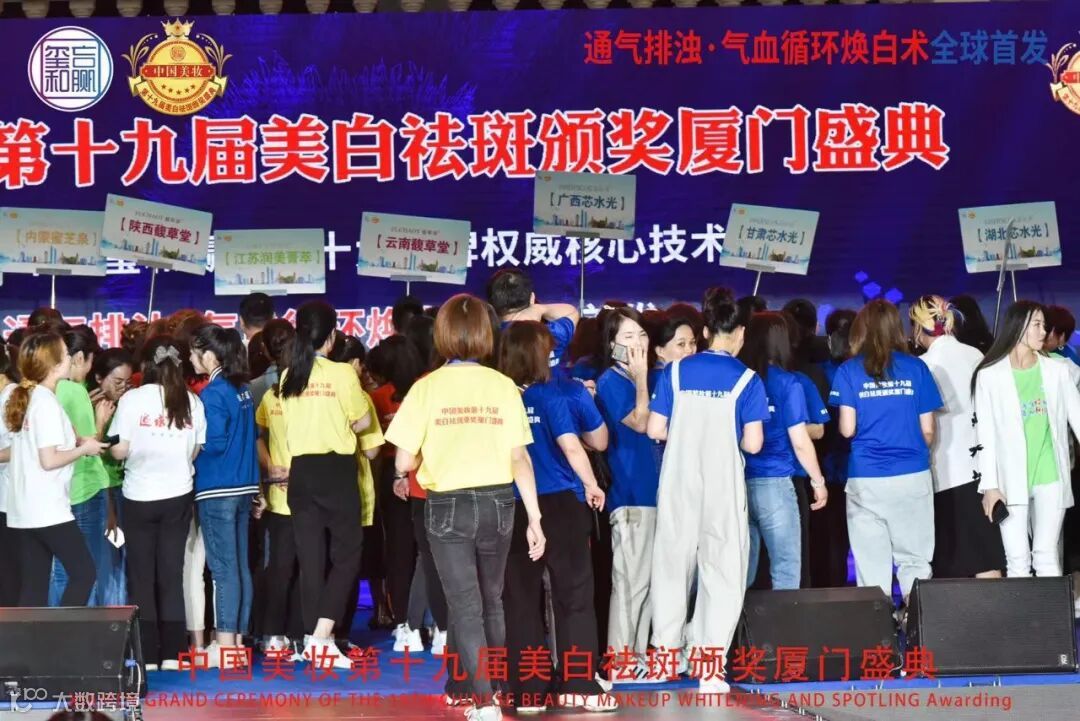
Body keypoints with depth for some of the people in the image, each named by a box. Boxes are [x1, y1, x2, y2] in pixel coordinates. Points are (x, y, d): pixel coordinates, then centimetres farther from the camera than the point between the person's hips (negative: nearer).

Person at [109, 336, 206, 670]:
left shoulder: (132, 399, -9)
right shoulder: (191, 401, -2)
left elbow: (119, 451, -10)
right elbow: (196, 452, 3)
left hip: (139, 496, -2)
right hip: (178, 495, 2)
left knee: (142, 575, 6)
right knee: (171, 573, 8)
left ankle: (147, 654, 4)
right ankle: (171, 653, 6)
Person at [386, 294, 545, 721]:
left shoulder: (427, 388, -7)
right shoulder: (503, 386, -3)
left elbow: (404, 461, -7)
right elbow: (520, 459, -3)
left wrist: (404, 475, 17)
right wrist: (534, 518, 2)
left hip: (448, 505, -2)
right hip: (497, 502, 2)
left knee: (465, 606, 3)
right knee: (491, 602, 20)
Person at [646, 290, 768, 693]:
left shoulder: (675, 372, 2)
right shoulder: (747, 380, -5)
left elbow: (654, 429, 0)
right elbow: (753, 443, -9)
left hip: (678, 483, 3)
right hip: (723, 486, -3)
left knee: (672, 563, 16)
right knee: (722, 573, 4)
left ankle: (665, 652, 27)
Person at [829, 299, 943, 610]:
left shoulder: (849, 372, -1)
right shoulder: (916, 368, 2)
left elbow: (847, 428, -4)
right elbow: (927, 429, 4)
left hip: (866, 479, -1)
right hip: (913, 477, 1)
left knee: (872, 563, 4)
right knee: (915, 560, 10)